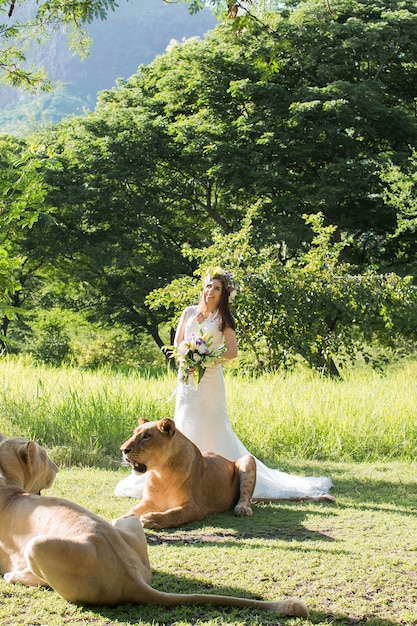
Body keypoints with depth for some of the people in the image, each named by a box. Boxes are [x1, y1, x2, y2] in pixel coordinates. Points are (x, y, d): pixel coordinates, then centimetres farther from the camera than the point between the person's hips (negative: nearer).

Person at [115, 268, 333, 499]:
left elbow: (232, 352, -6)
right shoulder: (189, 312, 11)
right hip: (187, 376, 4)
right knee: (185, 424, 5)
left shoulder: (223, 318, 1)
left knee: (212, 425, -6)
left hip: (210, 378, -4)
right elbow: (177, 343, 11)